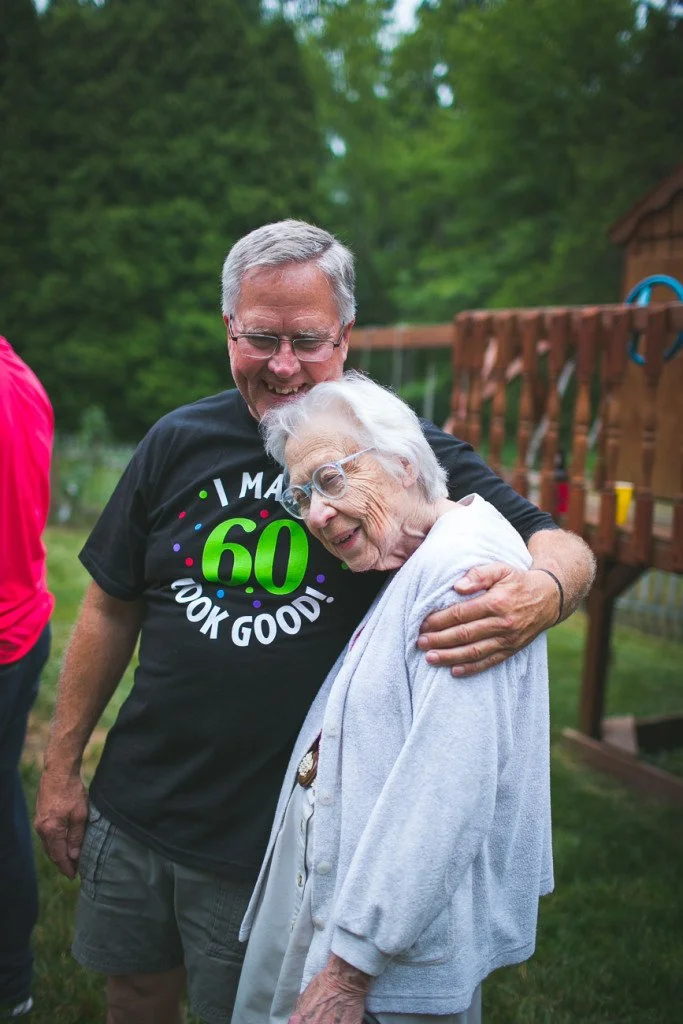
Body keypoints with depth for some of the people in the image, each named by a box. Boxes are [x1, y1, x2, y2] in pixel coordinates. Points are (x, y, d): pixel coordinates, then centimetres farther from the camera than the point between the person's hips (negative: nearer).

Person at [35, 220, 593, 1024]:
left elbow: (561, 545, -15)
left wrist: (545, 591, -39)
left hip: (275, 844, -3)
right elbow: (111, 610, 6)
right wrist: (60, 766, 7)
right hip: (134, 809, 4)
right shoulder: (179, 443, -1)